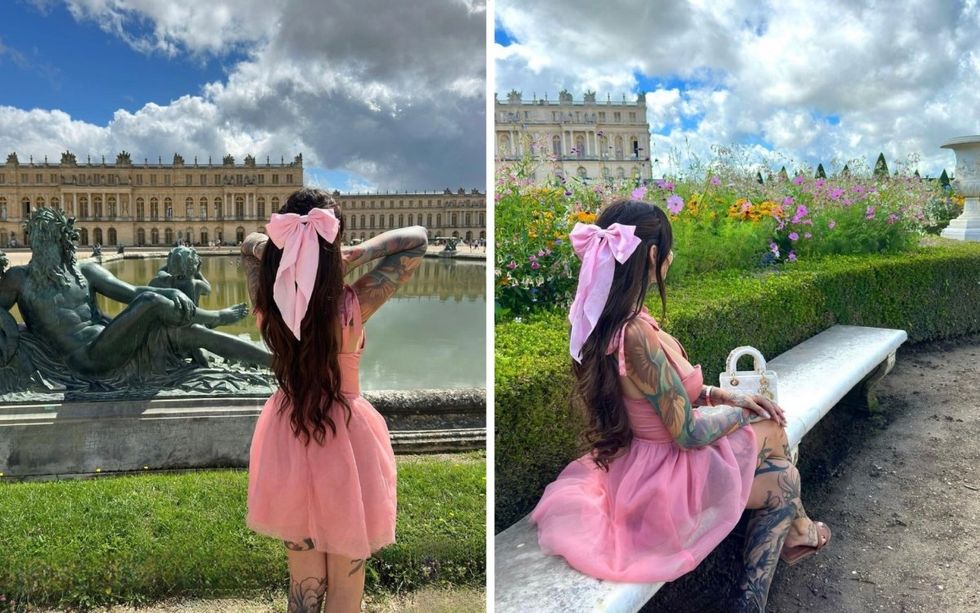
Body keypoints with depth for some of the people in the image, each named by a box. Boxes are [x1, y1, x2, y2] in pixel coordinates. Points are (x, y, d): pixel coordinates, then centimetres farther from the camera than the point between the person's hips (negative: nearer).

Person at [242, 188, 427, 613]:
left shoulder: (267, 298, -13)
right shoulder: (352, 304, -23)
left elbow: (250, 243, 9)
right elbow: (417, 239, -14)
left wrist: (282, 252, -10)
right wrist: (354, 256, -19)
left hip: (287, 441, 4)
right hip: (344, 442, -4)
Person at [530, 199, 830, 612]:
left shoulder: (608, 320, -3)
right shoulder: (637, 335, -32)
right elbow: (688, 432, -23)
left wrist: (725, 396, 4)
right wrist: (742, 410, -4)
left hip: (637, 458, 8)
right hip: (662, 481, -8)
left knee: (772, 424, 17)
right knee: (786, 485, 13)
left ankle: (793, 529, 35)